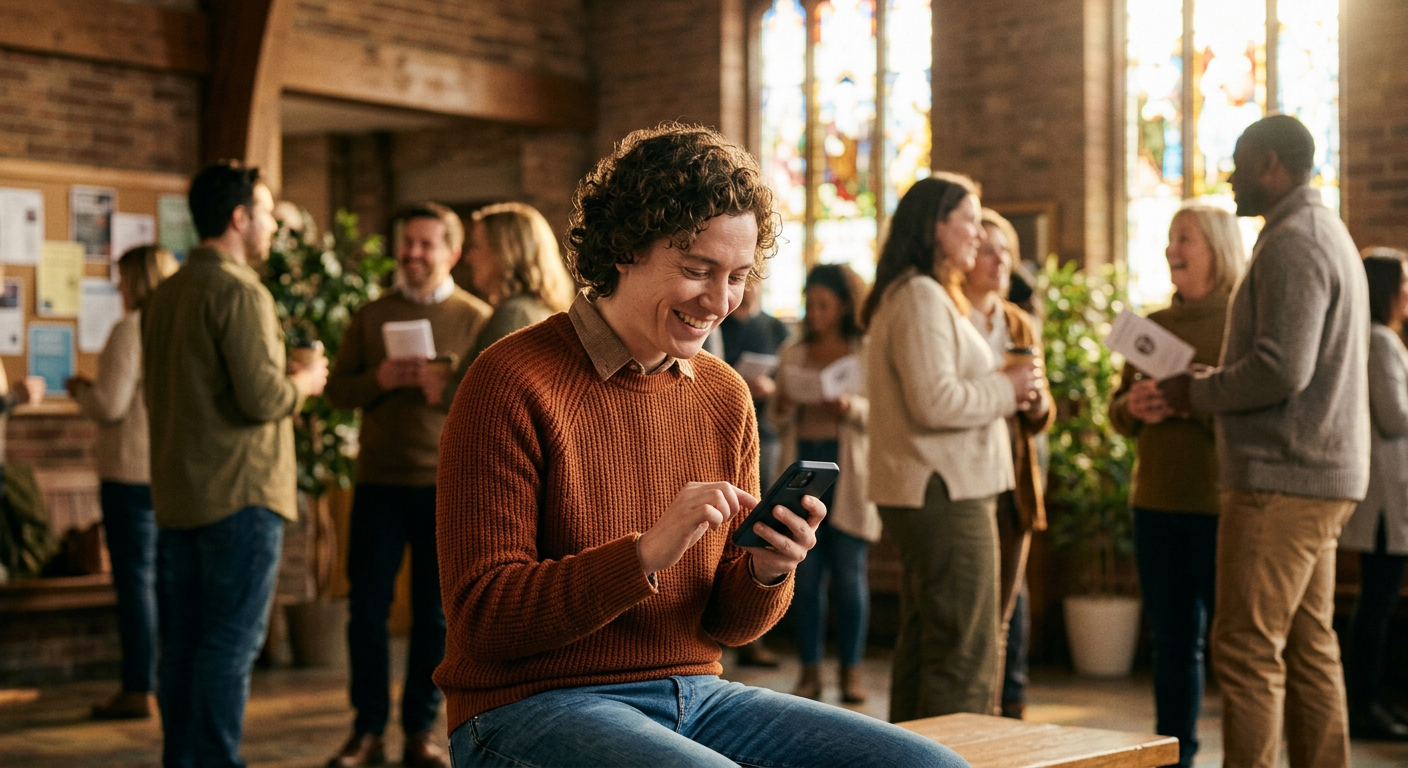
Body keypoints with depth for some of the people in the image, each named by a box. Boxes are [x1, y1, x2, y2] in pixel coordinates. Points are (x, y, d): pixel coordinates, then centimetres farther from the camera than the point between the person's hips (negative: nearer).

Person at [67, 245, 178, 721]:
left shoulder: (130, 330, -12)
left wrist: (81, 391, 6)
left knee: (135, 578, -2)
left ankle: (138, 690, 1)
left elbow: (110, 406, -16)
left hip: (134, 471, -7)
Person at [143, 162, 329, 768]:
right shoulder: (239, 293, -14)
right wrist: (302, 381, 0)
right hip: (239, 493, -8)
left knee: (181, 643, 11)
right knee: (232, 643, -4)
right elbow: (262, 399, -21)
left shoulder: (163, 296, 13)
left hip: (176, 495, 8)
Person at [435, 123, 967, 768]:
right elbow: (483, 619, -14)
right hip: (534, 708, -6)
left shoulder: (726, 396, 9)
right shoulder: (513, 383, -10)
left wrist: (769, 572, -10)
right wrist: (647, 554, -25)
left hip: (695, 693, 6)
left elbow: (727, 625, 13)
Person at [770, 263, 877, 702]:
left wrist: (852, 407, -19)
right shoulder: (793, 354, 14)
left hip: (848, 470, -3)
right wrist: (782, 409, -6)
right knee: (805, 573, 2)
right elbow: (779, 423, 16)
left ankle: (852, 670, 7)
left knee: (849, 573, -2)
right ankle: (810, 670, 8)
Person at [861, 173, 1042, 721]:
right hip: (945, 493, -11)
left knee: (922, 646, 16)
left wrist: (1006, 390, 9)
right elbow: (934, 401, -23)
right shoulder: (922, 296, -14)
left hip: (922, 493, 11)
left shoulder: (905, 295, 20)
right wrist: (1006, 388, -9)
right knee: (967, 655, -8)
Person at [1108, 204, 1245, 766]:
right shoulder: (1155, 325, 13)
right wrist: (1133, 407, -7)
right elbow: (1118, 413, 15)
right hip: (1157, 505, 5)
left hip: (1222, 506, -5)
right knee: (1172, 641, 12)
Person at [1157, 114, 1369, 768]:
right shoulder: (1328, 235, 20)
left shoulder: (1291, 244, -13)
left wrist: (1196, 391, -9)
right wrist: (1207, 389, 15)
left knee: (1247, 648, -9)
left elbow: (1281, 369, -23)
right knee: (1308, 647, 11)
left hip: (1280, 480, -10)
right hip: (1321, 476, 10)